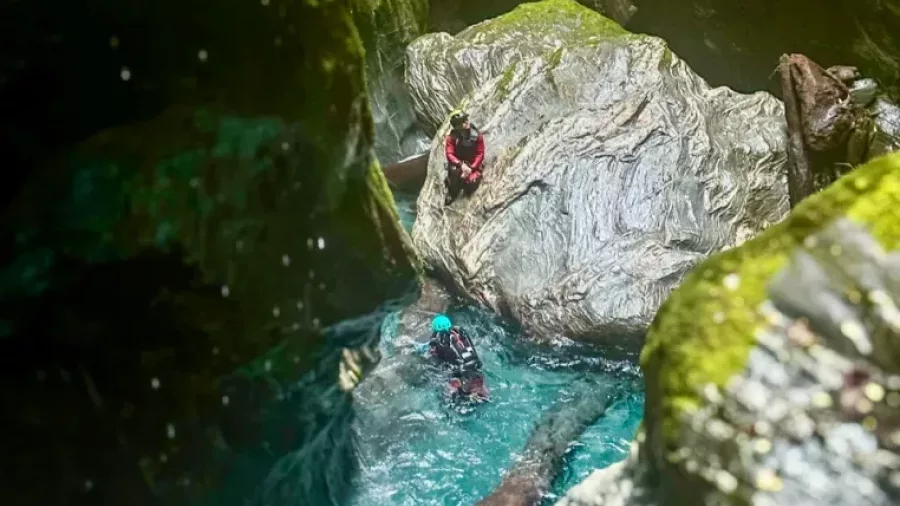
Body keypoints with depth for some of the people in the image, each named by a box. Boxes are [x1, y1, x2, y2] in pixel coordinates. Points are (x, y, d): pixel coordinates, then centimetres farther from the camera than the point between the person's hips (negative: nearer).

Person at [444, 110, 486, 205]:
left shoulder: (477, 136, -12)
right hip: (458, 163, 0)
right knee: (454, 171, -36)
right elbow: (449, 154, -18)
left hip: (473, 165, 0)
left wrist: (471, 168, -20)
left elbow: (480, 154, -8)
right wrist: (461, 165, -34)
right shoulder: (451, 137, -14)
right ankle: (452, 194, -10)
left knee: (472, 181, -29)